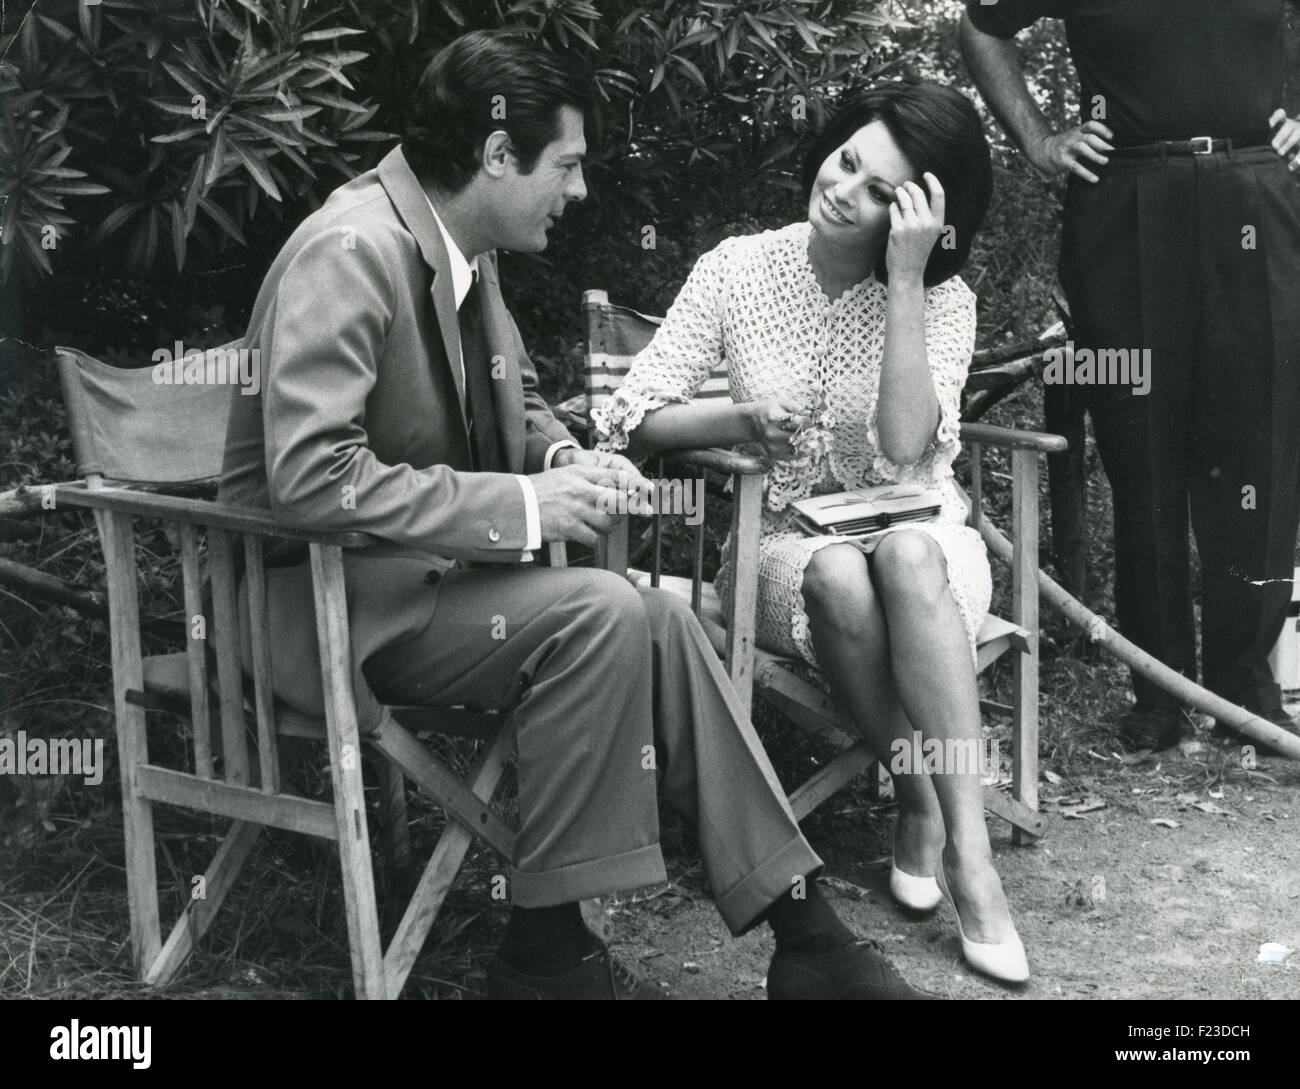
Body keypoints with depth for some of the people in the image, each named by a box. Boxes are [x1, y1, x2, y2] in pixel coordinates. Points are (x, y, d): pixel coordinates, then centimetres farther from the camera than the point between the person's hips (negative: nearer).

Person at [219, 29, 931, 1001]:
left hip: (435, 562, 8)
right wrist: (517, 508, -26)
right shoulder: (351, 251, -20)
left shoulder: (462, 249, 6)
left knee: (659, 621, -10)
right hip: (337, 595, -8)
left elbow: (517, 400, 22)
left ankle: (803, 930, -5)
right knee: (599, 614, -26)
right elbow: (309, 475, -29)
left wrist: (565, 461, -1)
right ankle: (544, 950, -12)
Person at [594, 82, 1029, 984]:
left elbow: (904, 450, -22)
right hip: (783, 547, 1)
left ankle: (969, 845, -36)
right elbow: (633, 418, -6)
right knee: (840, 574, -35)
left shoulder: (942, 298, -5)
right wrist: (739, 421, -25)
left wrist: (904, 279, -24)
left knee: (906, 551, -36)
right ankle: (925, 807, -18)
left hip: (919, 544, 0)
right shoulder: (738, 269, -3)